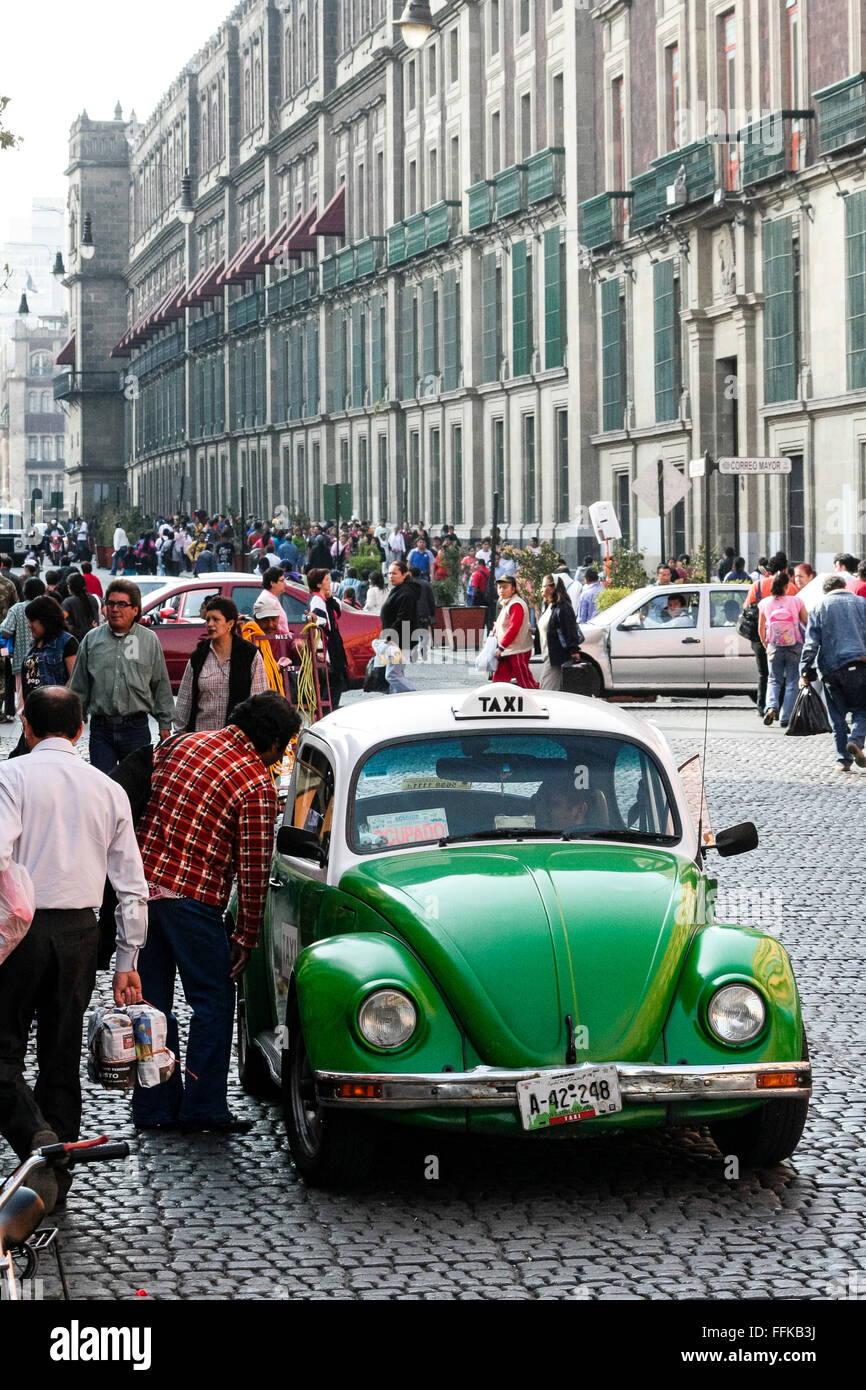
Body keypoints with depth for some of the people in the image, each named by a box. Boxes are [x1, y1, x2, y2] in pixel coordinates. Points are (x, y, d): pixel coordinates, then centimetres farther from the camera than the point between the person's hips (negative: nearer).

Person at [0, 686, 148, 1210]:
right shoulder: (109, 790, 9)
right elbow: (133, 887, 10)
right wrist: (128, 961, 15)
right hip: (80, 931, 4)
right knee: (62, 1054, 13)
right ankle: (55, 1183, 18)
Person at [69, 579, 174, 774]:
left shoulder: (149, 640, 6)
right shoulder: (92, 639, 7)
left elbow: (161, 685, 10)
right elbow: (79, 687, 11)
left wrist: (165, 724, 8)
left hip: (136, 728, 0)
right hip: (101, 729, 1)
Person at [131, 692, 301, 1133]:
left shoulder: (180, 744, 11)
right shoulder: (257, 785, -9)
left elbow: (138, 803, 18)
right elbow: (254, 869, -8)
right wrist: (247, 935, -1)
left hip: (142, 883, 7)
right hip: (193, 898, -7)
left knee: (153, 998, 14)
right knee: (213, 1002, 6)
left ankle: (153, 1105, 20)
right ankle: (203, 1106, 7)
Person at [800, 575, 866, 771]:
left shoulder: (819, 607, 8)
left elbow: (811, 642, 0)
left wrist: (805, 672, 0)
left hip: (831, 668, 0)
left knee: (838, 715, 8)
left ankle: (843, 759, 5)